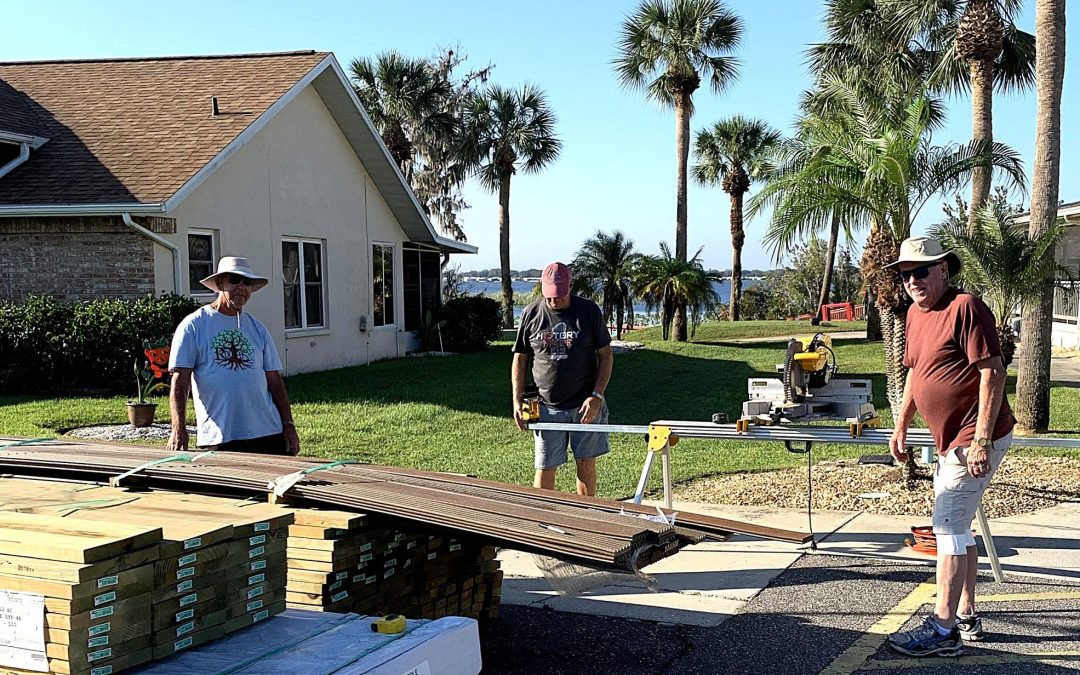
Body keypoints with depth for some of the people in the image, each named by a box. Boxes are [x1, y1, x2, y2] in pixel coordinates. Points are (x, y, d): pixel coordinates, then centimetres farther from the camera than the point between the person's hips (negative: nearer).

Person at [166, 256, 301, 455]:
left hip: (268, 434, 4)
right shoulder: (193, 326, 1)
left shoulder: (257, 328, 15)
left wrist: (288, 424, 7)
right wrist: (178, 429, -17)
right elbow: (180, 381, -5)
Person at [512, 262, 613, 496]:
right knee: (545, 468, 2)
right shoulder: (531, 314, 0)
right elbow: (520, 359, 8)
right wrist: (517, 402, -1)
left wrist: (596, 396, -9)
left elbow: (605, 355, 1)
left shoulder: (588, 310, -2)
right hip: (548, 406, 0)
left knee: (586, 465, 7)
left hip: (586, 405, 0)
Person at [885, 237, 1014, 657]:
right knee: (956, 527, 16)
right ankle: (966, 617, 28)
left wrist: (981, 441, -24)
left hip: (976, 440, -10)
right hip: (949, 441, 10)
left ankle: (943, 630, -5)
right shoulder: (915, 313, 10)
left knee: (948, 526, -10)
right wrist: (901, 426, 15)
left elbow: (993, 373, -21)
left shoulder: (966, 307, -17)